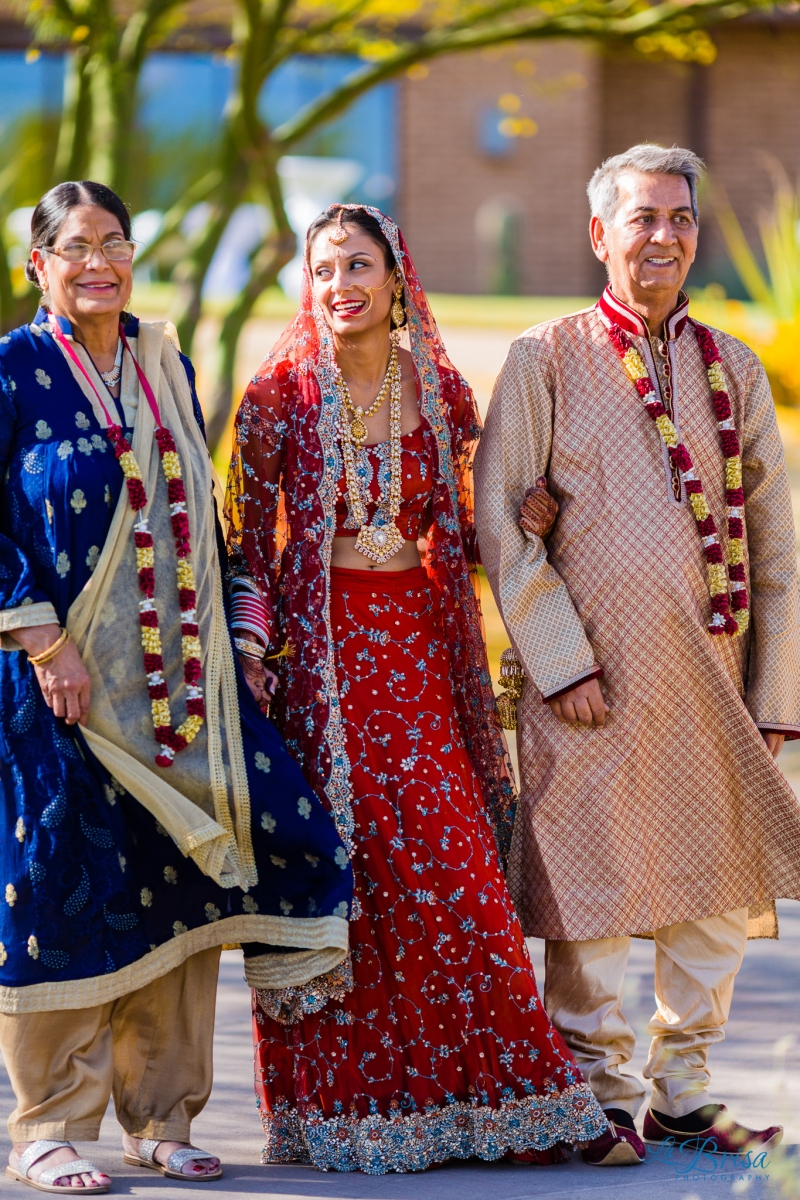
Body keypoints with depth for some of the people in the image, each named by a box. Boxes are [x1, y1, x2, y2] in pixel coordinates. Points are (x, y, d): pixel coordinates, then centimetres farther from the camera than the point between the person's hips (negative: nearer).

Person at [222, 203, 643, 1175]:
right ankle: (340, 1106, 6)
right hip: (319, 647, -2)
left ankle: (523, 1101, 1)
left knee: (453, 874, -2)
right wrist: (253, 647, -10)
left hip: (415, 645, 2)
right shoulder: (281, 396, 0)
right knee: (335, 874, -3)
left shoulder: (437, 393, 8)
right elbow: (250, 541, 2)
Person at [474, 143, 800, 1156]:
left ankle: (681, 1094, 19)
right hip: (595, 686, -4)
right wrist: (560, 660, -10)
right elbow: (500, 522, -3)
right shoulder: (546, 361, 1)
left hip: (714, 678, 4)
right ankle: (601, 1096, 12)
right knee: (594, 889, -1)